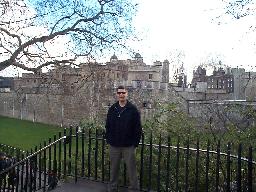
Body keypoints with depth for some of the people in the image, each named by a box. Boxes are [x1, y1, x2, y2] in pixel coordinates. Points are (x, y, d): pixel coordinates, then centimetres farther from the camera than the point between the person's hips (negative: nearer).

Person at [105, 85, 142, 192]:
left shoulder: (133, 109, -5)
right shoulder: (112, 109, 6)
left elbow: (138, 128, -4)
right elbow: (107, 126, 10)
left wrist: (135, 143, -7)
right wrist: (108, 140, 4)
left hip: (128, 146, -3)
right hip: (114, 146, 3)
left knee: (131, 169, 4)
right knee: (113, 169, 14)